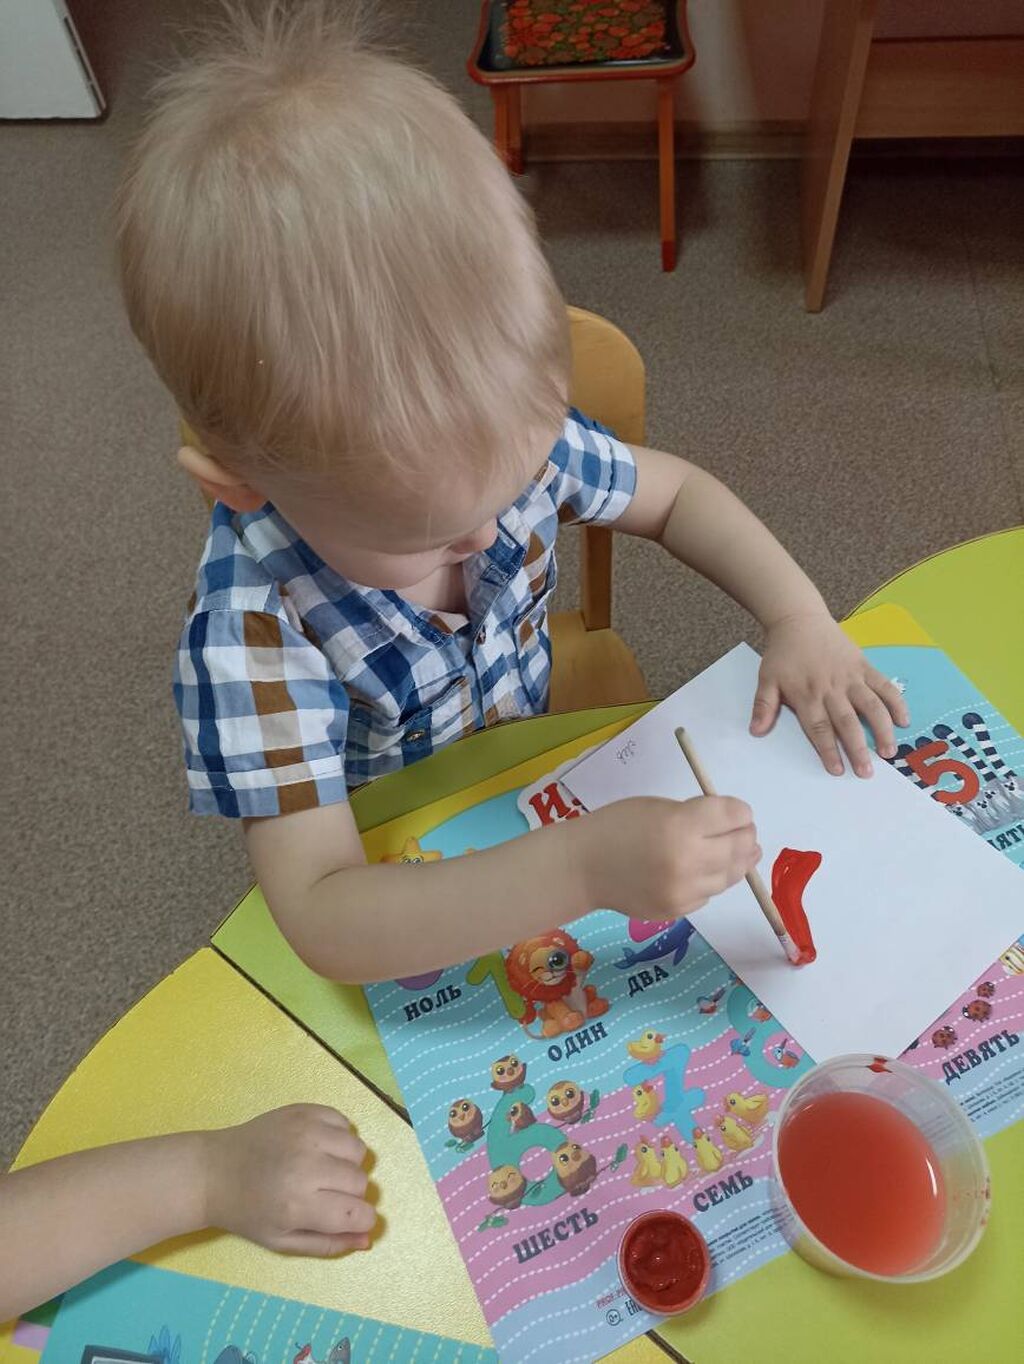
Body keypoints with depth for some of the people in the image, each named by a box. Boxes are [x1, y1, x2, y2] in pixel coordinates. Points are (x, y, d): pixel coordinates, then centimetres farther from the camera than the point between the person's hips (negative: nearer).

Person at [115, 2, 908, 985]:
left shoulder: (513, 441, -21)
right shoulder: (250, 637, -33)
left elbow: (676, 493, -2)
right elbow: (321, 921, -37)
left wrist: (799, 617, -17)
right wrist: (579, 872, -49)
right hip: (400, 897, -3)